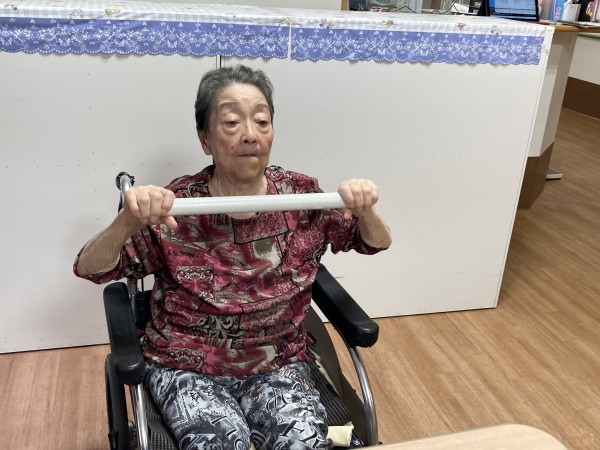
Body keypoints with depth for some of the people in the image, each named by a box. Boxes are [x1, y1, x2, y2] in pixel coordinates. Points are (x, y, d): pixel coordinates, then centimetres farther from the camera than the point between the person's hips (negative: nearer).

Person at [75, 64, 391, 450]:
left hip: (279, 365, 2)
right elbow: (89, 268, -9)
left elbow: (376, 243, 5)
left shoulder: (301, 196, -5)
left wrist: (365, 211, -19)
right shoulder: (176, 207, -11)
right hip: (187, 368, -1)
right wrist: (128, 221, -31)